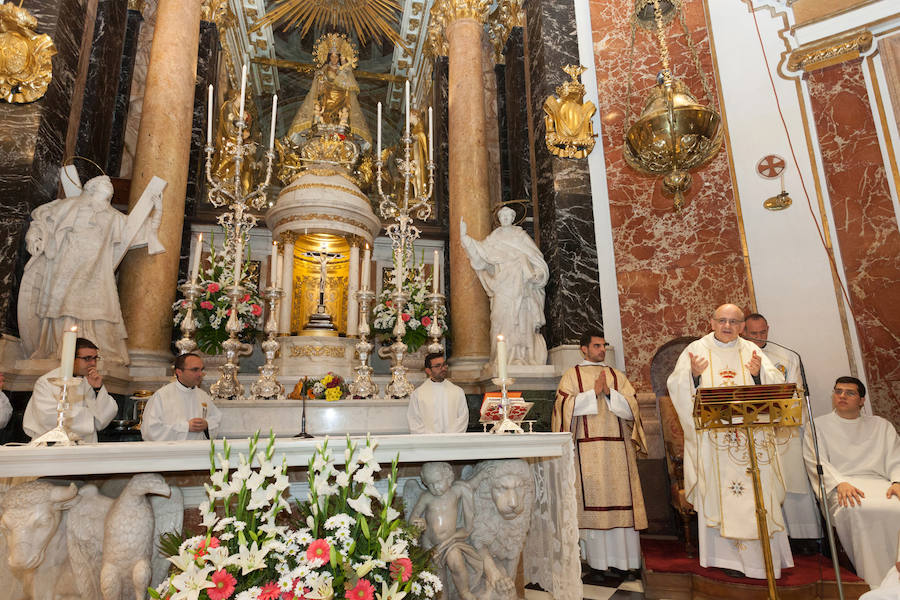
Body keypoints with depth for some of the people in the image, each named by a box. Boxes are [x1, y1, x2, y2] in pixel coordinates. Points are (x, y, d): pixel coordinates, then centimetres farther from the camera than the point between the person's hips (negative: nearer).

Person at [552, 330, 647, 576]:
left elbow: (631, 408, 5)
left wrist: (609, 392, -9)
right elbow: (566, 407, -7)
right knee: (593, 499, -2)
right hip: (588, 448, -3)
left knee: (620, 499, 2)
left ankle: (624, 557, 11)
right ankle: (598, 558, 8)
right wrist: (594, 392, -12)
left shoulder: (617, 376, 14)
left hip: (618, 448, 3)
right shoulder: (571, 376, 6)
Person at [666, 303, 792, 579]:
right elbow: (676, 386, -4)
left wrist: (759, 374, -18)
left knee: (756, 493, 3)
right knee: (717, 493, 0)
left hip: (750, 435, 2)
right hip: (712, 437, -2)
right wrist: (693, 375, -23)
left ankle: (763, 555, 15)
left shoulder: (751, 350, 11)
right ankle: (722, 553, 10)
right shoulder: (696, 349, 4)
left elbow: (778, 383, 2)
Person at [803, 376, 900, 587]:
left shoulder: (881, 425, 23)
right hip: (840, 488, -2)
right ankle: (876, 582, -28)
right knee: (855, 510, -36)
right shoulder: (818, 426, 15)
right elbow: (816, 461, 1)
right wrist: (839, 483, -17)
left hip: (879, 482, 2)